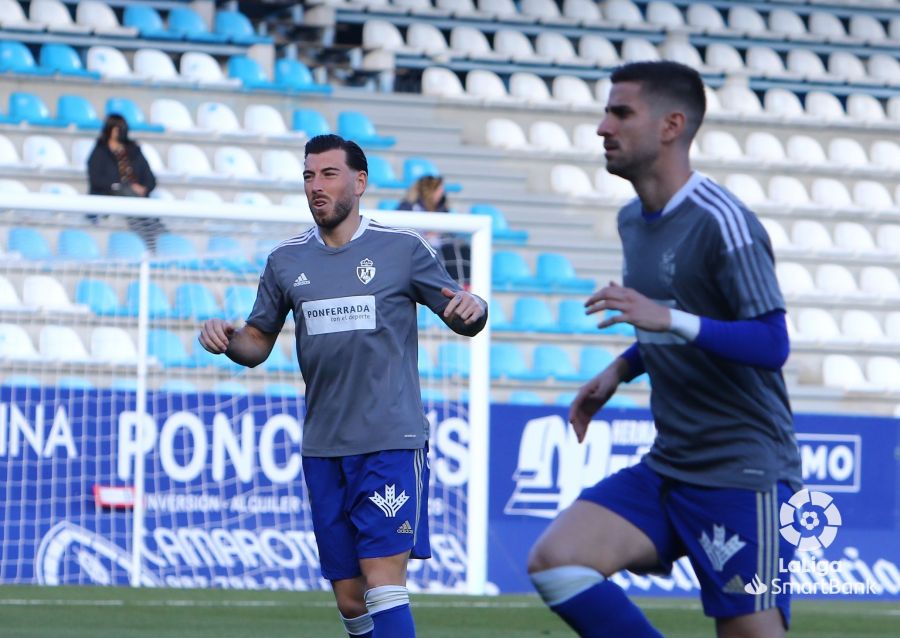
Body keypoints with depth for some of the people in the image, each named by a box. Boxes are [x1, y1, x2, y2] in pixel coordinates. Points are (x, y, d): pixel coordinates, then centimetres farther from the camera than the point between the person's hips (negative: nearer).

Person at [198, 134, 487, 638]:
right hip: (323, 448, 4)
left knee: (383, 580, -16)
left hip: (391, 440, -4)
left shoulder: (402, 249, 1)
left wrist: (473, 308, -18)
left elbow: (463, 320, 5)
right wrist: (227, 340, -5)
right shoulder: (287, 261, 10)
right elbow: (259, 343, 17)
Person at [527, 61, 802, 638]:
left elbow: (771, 344, -22)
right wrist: (621, 370, 13)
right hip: (668, 465, 8)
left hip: (742, 469, -8)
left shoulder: (721, 222, -15)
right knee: (555, 562, -10)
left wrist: (667, 318, -31)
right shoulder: (633, 221, 13)